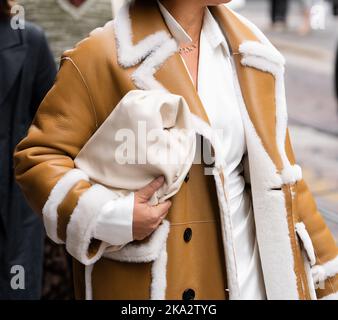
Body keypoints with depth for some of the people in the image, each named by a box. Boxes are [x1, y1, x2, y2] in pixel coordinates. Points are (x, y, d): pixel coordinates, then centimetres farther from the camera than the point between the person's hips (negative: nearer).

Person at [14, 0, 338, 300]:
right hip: (139, 281, -4)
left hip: (245, 272, 5)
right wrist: (108, 217, -23)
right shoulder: (101, 55, -13)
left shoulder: (247, 50, 3)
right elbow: (38, 157, -8)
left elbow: (274, 170, 7)